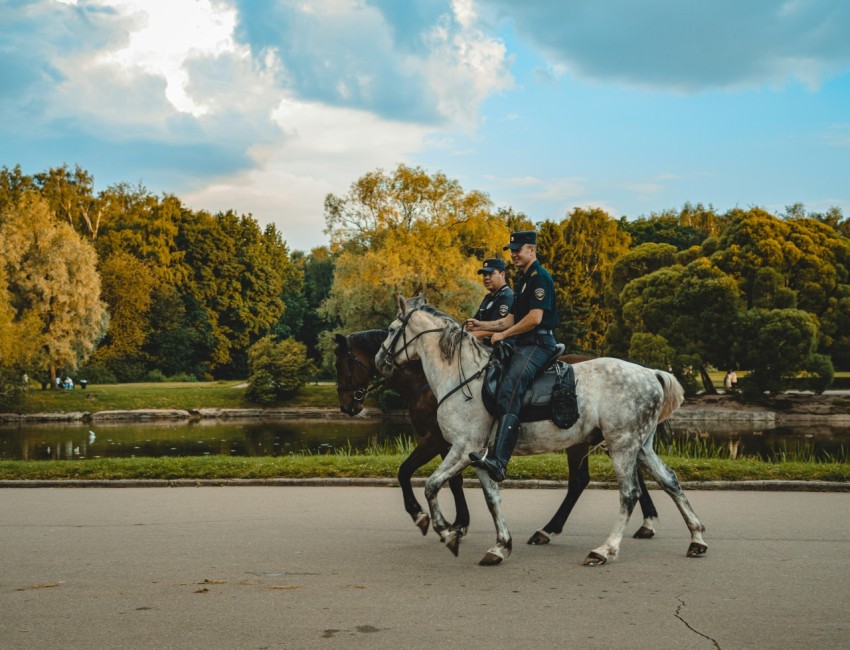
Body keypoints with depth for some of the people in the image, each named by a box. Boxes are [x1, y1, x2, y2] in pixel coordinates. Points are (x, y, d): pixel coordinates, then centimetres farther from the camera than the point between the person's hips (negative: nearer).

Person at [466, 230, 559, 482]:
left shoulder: (540, 277, -9)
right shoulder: (524, 280, 23)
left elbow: (535, 318, -19)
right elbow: (511, 319, 26)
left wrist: (503, 334, -11)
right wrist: (483, 325, 13)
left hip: (537, 344, -12)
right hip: (522, 345, 12)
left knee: (508, 392, -28)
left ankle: (499, 461, -41)